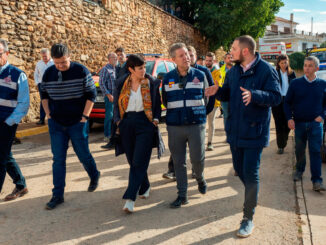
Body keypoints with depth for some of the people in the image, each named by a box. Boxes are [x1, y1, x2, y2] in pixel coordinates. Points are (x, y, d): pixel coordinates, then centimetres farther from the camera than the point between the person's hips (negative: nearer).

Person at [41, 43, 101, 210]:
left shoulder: (81, 71, -9)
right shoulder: (48, 73, 1)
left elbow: (91, 94, -5)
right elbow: (44, 94, 15)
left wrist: (84, 117, -10)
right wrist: (48, 115, 5)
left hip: (77, 123, -3)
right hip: (56, 124, 3)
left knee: (83, 155, 8)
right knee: (58, 159, 3)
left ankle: (94, 177, 38)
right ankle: (57, 195, 11)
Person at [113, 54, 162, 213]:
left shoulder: (152, 83, 1)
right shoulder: (121, 83, 5)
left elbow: (157, 103, 9)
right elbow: (116, 104, 13)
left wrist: (156, 119, -3)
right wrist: (118, 121, 2)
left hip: (145, 124, -3)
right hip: (126, 124, 3)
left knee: (139, 162, -9)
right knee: (133, 161, 10)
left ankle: (130, 198, -9)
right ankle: (145, 187, 32)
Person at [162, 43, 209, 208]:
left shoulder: (200, 75, 3)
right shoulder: (168, 78, 4)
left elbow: (205, 98, 11)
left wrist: (199, 114, 10)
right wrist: (175, 113, 12)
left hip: (196, 124, -1)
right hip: (174, 126, 1)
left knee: (197, 158, 1)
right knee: (178, 162, 6)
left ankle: (200, 178, 35)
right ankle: (182, 195, 17)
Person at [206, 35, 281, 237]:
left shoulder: (266, 70, -12)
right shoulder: (233, 72, 9)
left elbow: (276, 97, -18)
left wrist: (254, 95, -35)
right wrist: (218, 91, -7)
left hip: (254, 131, -7)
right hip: (235, 130, 7)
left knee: (251, 173, -4)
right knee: (239, 169, 17)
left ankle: (249, 219, 7)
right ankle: (252, 195, 45)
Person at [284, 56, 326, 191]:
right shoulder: (295, 83, 0)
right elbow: (287, 102, 4)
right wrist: (289, 118, -7)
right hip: (299, 123, 1)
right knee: (299, 150, 12)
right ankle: (299, 170, 35)